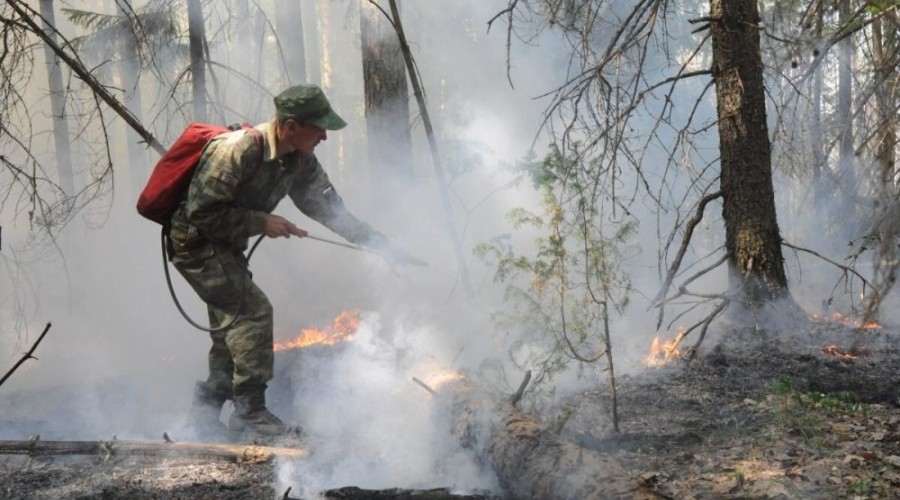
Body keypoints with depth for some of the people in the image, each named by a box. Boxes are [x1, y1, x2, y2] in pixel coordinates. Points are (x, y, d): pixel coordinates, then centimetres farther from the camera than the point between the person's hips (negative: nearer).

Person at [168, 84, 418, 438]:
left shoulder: (301, 163, -3)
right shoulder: (237, 150, -29)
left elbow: (330, 210, 2)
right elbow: (202, 212, -28)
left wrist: (384, 246, -5)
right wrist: (262, 222, -24)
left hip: (226, 248, 9)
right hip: (195, 241, -9)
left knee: (233, 324, 11)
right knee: (252, 310, -16)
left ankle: (204, 414, 23)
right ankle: (251, 411, -7)